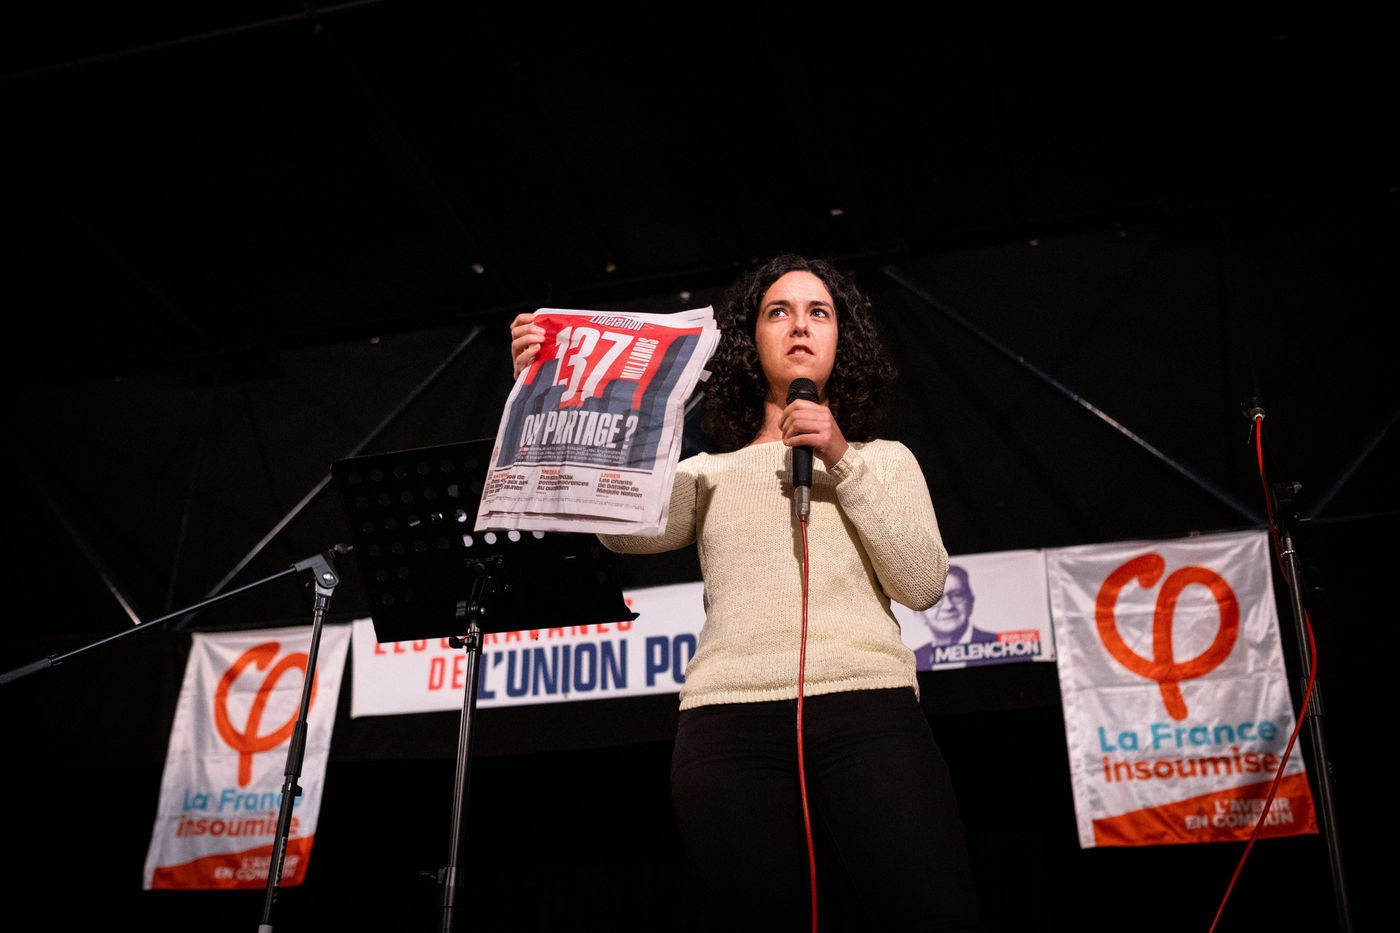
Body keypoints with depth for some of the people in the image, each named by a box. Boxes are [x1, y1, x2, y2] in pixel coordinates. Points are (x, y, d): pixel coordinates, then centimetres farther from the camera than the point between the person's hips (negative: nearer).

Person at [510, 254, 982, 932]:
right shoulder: (711, 473, 21)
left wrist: (843, 462, 0)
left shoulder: (884, 461, 22)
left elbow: (922, 584, 7)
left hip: (869, 710, 0)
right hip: (730, 724, 1)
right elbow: (626, 526, 1)